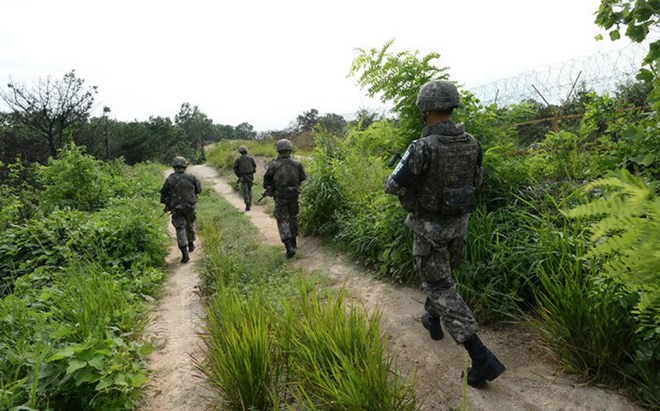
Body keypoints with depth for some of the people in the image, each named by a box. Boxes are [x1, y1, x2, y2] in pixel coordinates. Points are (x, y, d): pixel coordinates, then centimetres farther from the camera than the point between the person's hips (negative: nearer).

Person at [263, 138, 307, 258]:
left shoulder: (274, 165, -11)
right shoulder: (297, 164, -5)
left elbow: (266, 180, -3)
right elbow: (303, 178, 5)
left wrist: (269, 189, 17)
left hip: (280, 197, -3)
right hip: (294, 195, 3)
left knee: (282, 221, 1)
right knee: (293, 218, 20)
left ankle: (289, 247, -14)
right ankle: (293, 241, 33)